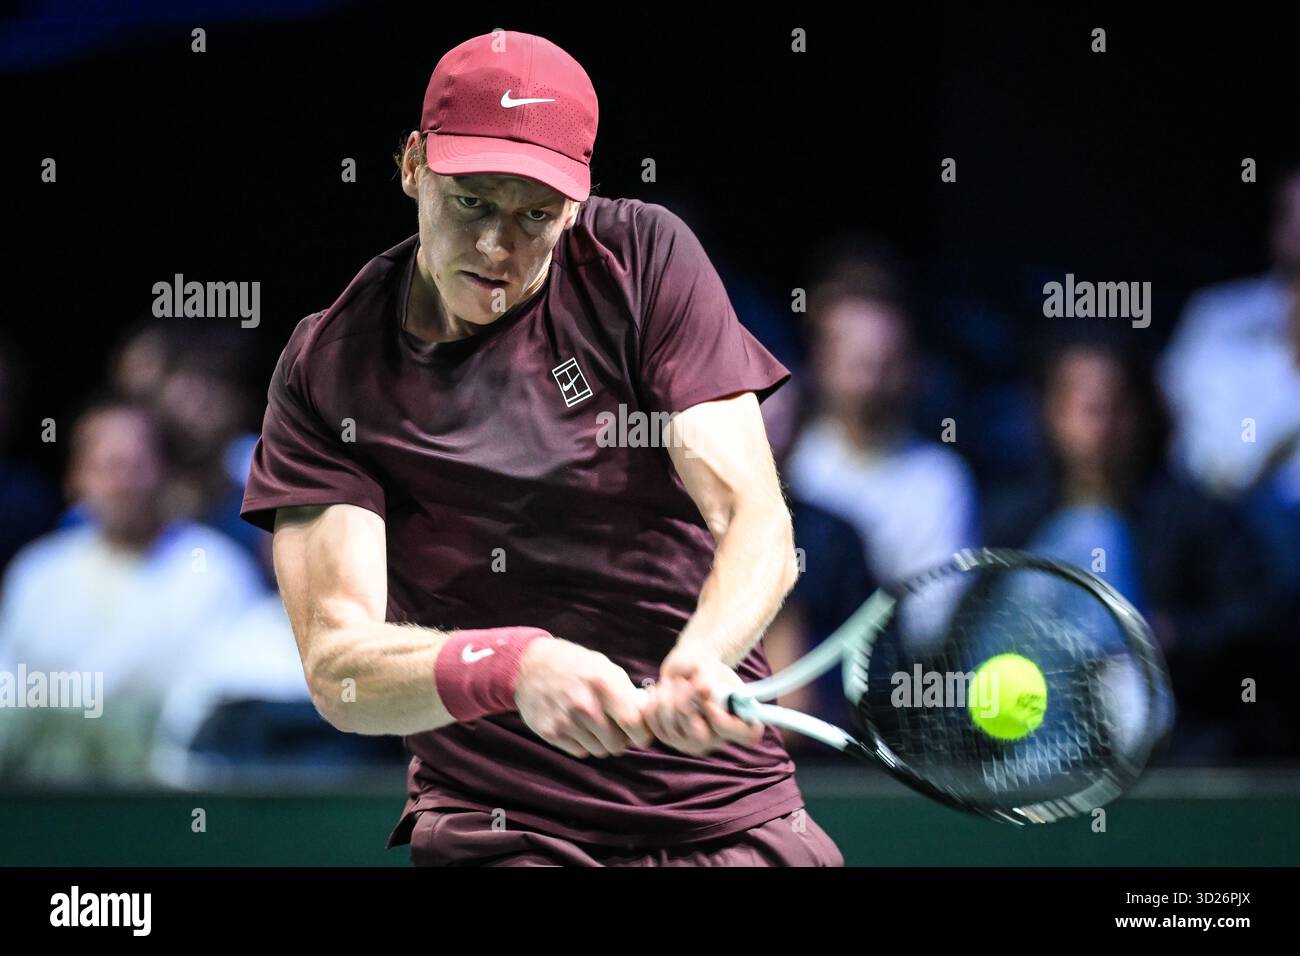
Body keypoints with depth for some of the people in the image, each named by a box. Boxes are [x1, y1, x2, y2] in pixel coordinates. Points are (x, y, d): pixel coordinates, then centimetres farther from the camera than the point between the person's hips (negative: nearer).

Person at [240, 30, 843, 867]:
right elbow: (338, 668, -13)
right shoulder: (327, 370, -4)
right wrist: (511, 667, -34)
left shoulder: (641, 256, -2)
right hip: (492, 834, -1)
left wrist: (699, 659, -31)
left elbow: (756, 522, -9)